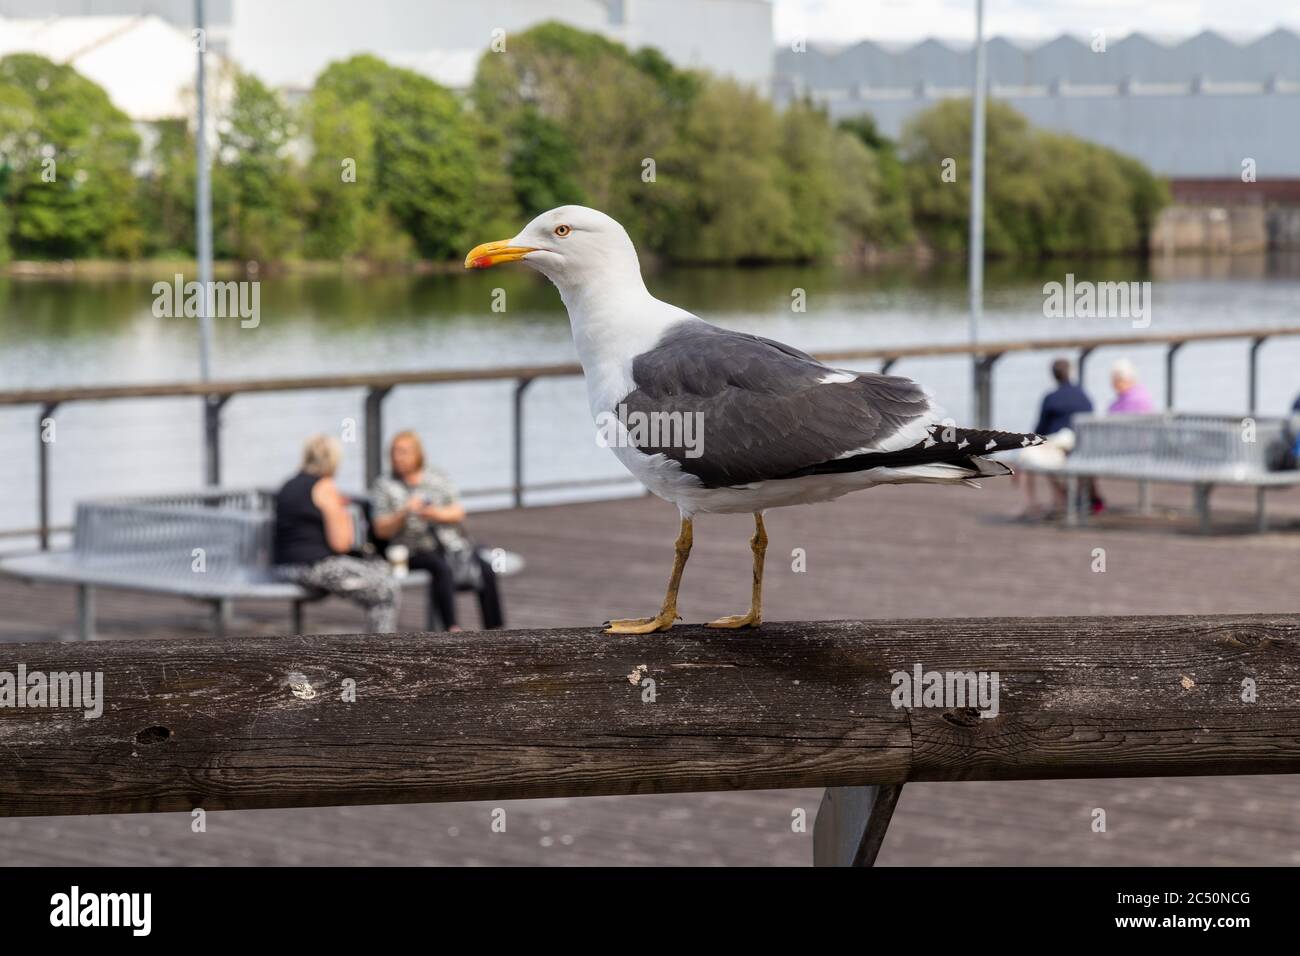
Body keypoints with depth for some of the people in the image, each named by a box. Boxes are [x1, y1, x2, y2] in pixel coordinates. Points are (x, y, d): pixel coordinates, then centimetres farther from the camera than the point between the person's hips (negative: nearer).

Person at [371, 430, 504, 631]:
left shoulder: (437, 478, 12)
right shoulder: (384, 486, 5)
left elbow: (459, 512, 8)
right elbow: (381, 530, -2)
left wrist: (438, 514, -13)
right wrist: (403, 514, -18)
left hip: (451, 542, 3)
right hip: (415, 550, -3)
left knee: (485, 569, -21)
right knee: (442, 568, -36)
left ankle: (493, 629, -18)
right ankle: (452, 628, -39)